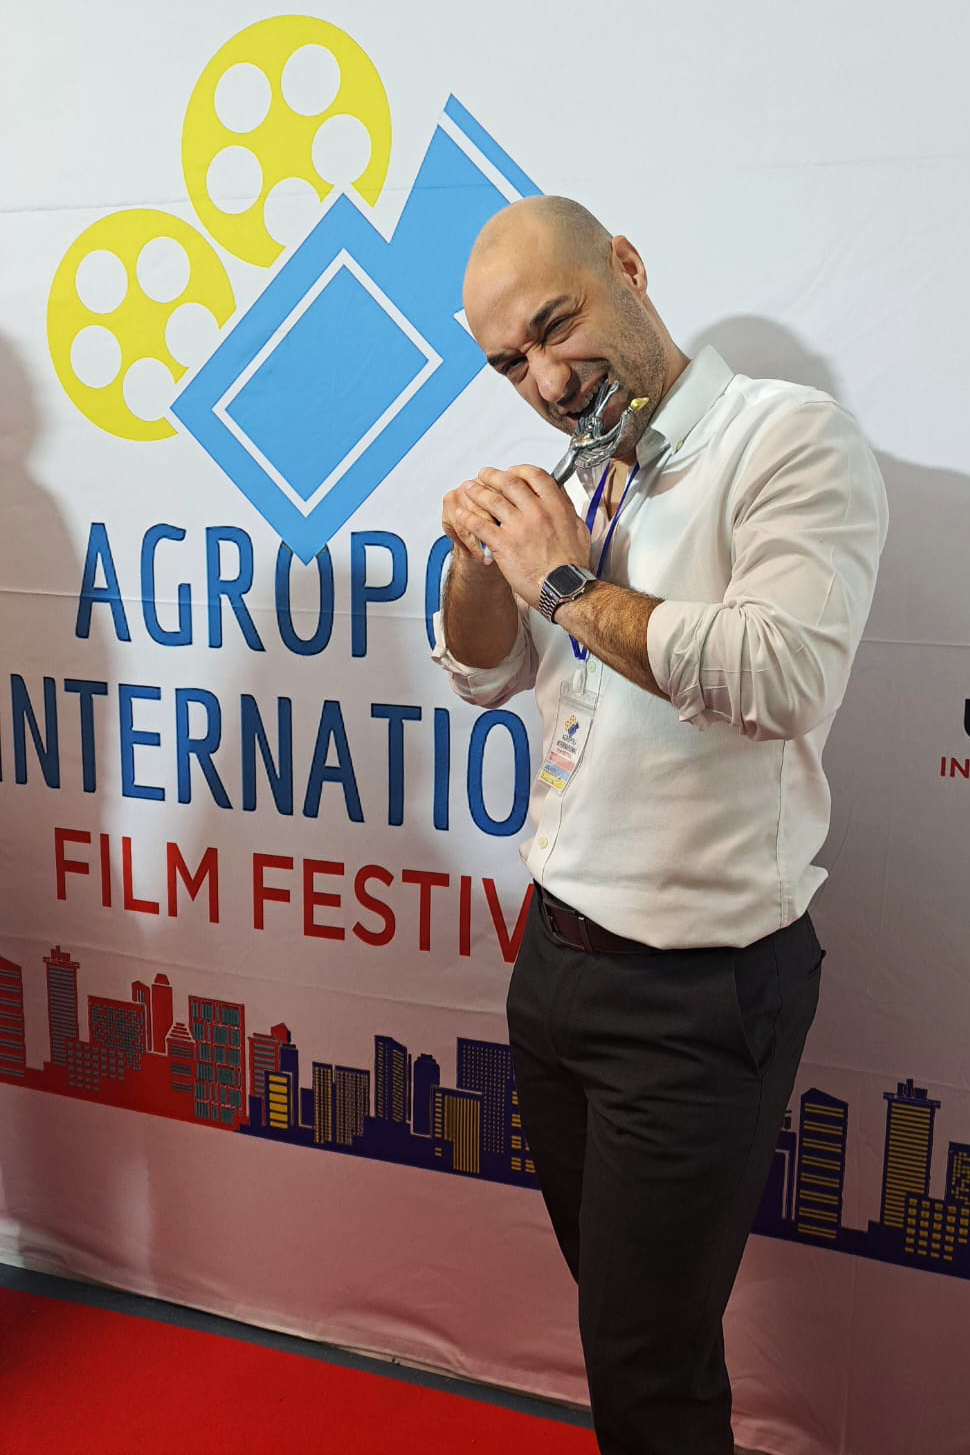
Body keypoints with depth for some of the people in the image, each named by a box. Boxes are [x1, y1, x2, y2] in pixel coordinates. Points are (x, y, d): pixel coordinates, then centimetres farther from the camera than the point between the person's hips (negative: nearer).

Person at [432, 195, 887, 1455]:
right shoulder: (581, 478, 11)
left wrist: (566, 581, -17)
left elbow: (786, 675, -28)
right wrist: (482, 556, -3)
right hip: (558, 954, 7)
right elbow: (485, 673, 17)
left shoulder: (792, 438, -13)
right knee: (614, 1307, 23)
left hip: (700, 987, -7)